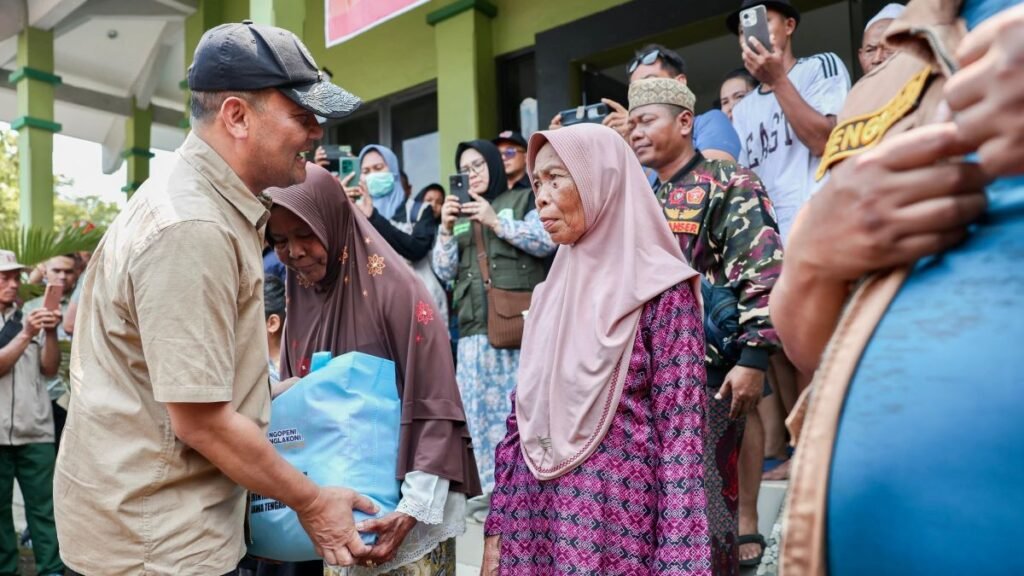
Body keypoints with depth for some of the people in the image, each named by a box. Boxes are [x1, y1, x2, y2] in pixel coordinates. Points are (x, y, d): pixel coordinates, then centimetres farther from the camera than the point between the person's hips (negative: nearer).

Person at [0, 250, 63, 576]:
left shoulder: (28, 318, 9)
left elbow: (50, 369, 5)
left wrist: (51, 334, -10)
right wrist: (26, 335, -20)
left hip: (36, 430, 2)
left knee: (43, 506, 1)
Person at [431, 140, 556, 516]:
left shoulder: (524, 199, 11)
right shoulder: (459, 215, 21)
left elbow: (546, 242, -5)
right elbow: (444, 272, 15)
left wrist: (496, 221, -10)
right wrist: (445, 229, 0)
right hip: (473, 328, 5)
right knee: (480, 409, 3)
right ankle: (494, 489, 12)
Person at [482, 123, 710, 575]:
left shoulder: (660, 292, -9)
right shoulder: (553, 291, 8)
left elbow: (681, 434, -13)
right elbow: (522, 415, 9)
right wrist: (495, 529, 9)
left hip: (616, 518, -5)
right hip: (536, 515, 5)